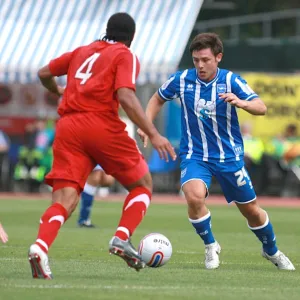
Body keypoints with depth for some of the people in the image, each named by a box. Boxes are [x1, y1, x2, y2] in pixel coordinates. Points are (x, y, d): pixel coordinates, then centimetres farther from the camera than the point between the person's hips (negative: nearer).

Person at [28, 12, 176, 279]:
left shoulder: (82, 52, 23)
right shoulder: (125, 56, 6)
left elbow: (44, 74, 30)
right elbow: (125, 97, -10)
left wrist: (58, 91, 52)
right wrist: (154, 135, -11)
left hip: (67, 126, 5)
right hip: (101, 124, -5)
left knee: (65, 199, -4)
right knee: (143, 184, 15)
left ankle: (40, 247, -32)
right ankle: (122, 238, -5)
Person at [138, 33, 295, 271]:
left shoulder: (231, 81, -11)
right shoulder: (182, 80, -7)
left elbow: (261, 108, -23)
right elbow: (158, 99, 13)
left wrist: (240, 102, -44)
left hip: (229, 156, 1)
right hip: (195, 155, 0)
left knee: (251, 211, 10)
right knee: (195, 197, -30)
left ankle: (271, 251, 40)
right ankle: (210, 246, -3)